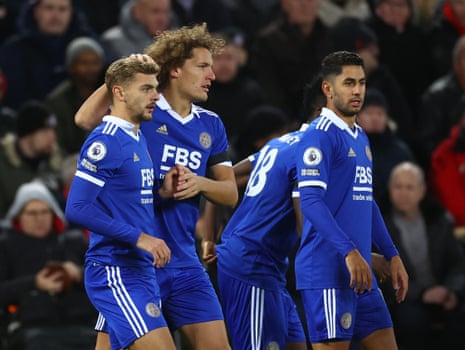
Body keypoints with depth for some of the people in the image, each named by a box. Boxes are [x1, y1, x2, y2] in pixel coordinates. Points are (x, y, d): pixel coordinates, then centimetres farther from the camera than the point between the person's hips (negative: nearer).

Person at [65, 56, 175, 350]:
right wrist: (139, 237, -21)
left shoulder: (138, 138, 14)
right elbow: (77, 208, -20)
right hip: (116, 272, -9)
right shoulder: (105, 141, -14)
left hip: (141, 269, 9)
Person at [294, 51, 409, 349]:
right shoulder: (320, 135, -10)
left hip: (361, 273, 9)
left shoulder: (361, 138, 18)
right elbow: (310, 202, -18)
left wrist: (392, 256, 19)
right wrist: (350, 252, -25)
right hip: (328, 272, -9)